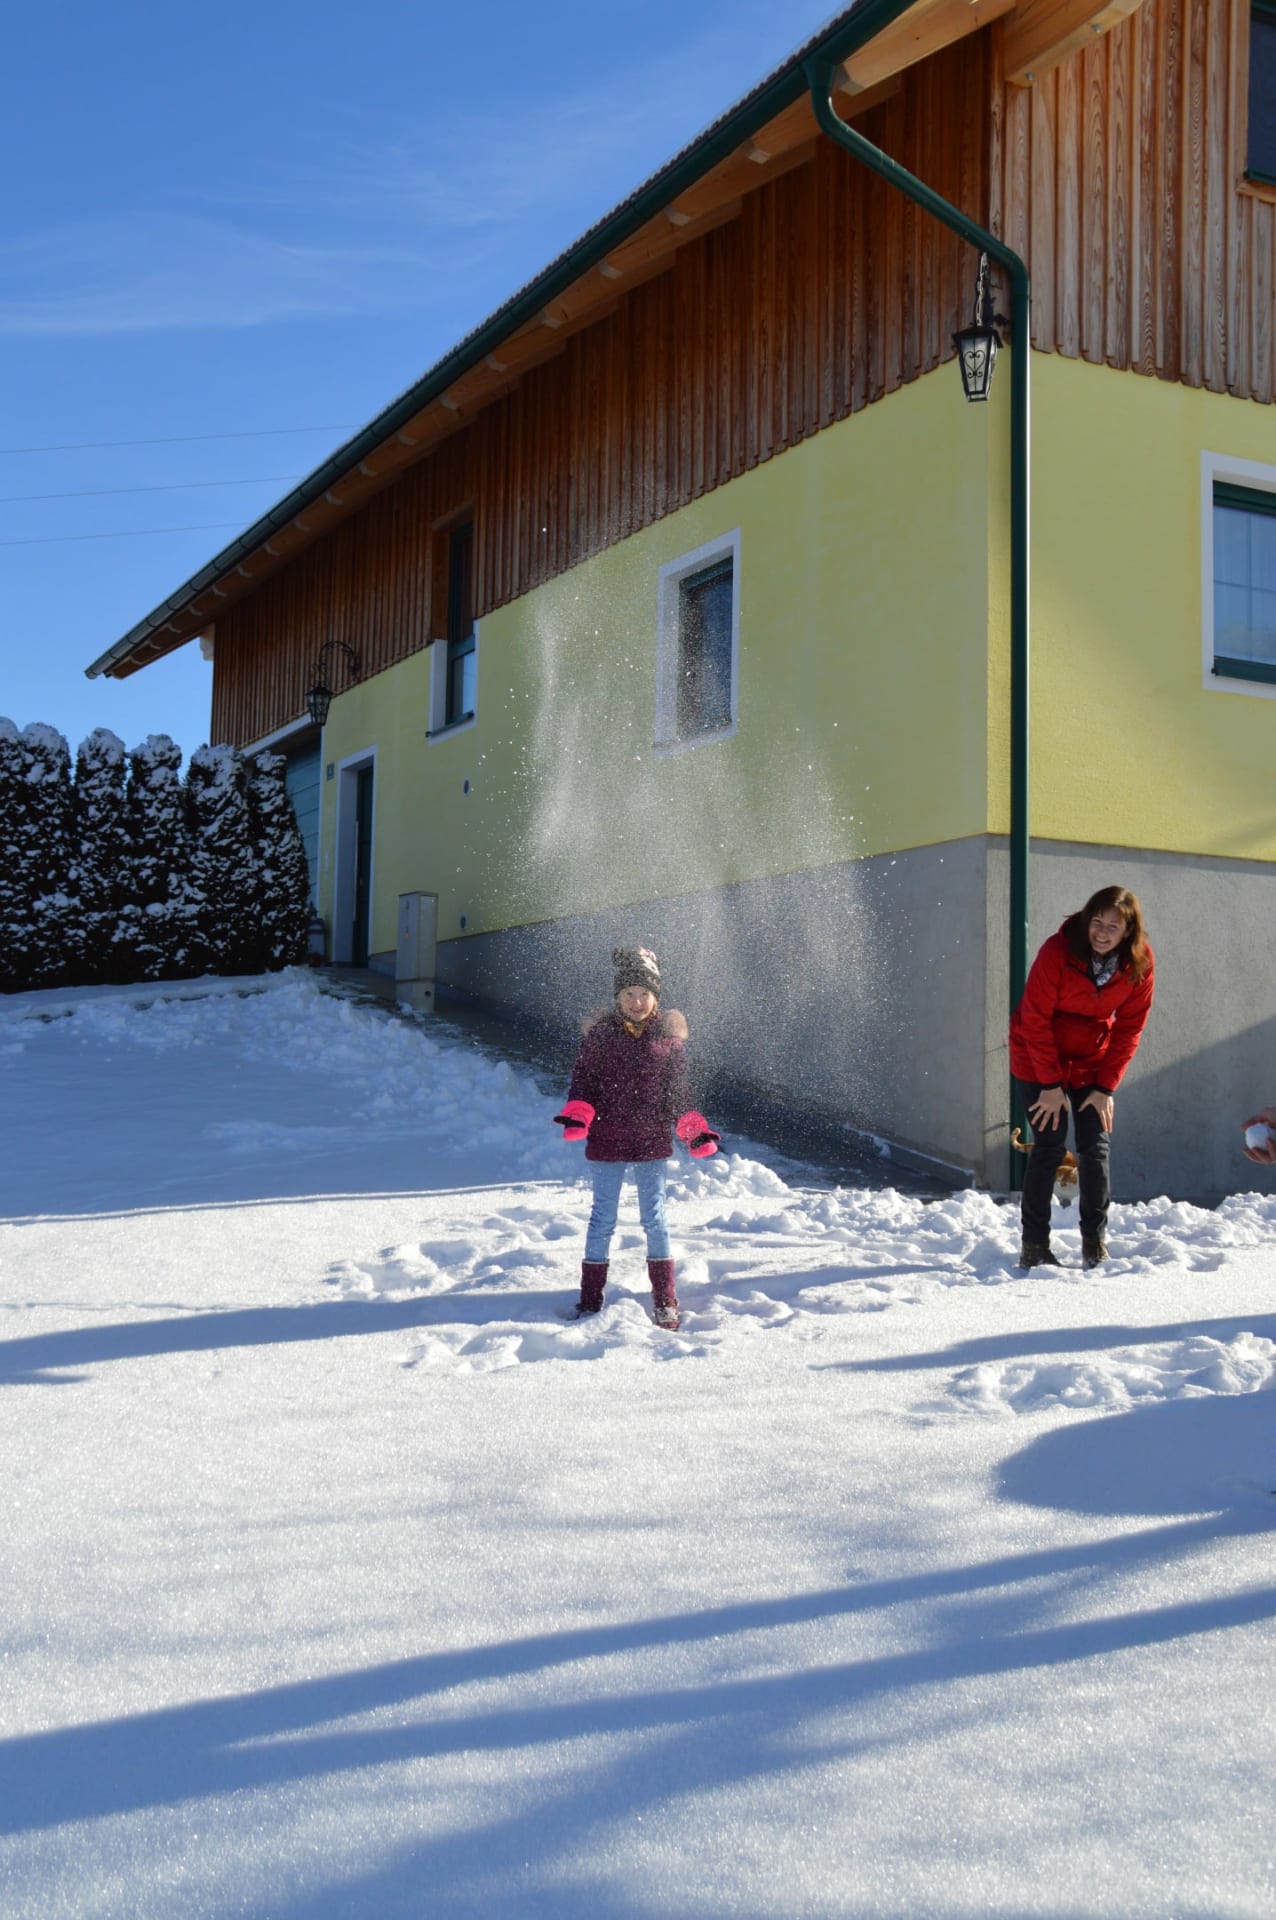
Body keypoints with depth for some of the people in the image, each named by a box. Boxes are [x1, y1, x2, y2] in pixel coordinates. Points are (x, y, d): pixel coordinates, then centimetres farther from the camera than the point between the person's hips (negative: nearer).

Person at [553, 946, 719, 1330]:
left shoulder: (668, 1036, 1)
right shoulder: (599, 1034, -2)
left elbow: (678, 1092, 8)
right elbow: (582, 1081, 1)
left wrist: (695, 1130, 0)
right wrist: (576, 1115, -16)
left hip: (652, 1142, 0)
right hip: (606, 1142, 0)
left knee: (654, 1217, 5)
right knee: (603, 1218, 7)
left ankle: (665, 1300, 14)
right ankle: (591, 1296, 17)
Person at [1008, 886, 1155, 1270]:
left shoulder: (1140, 962, -12)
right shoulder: (1058, 951, -23)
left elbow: (1130, 1027, -4)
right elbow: (1035, 1018, -17)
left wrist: (1106, 1086, -9)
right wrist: (1049, 1085, -16)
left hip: (1091, 1060, 3)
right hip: (1039, 1058, -3)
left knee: (1096, 1147, -2)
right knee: (1050, 1146, -8)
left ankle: (1095, 1244, 9)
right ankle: (1034, 1247, 0)